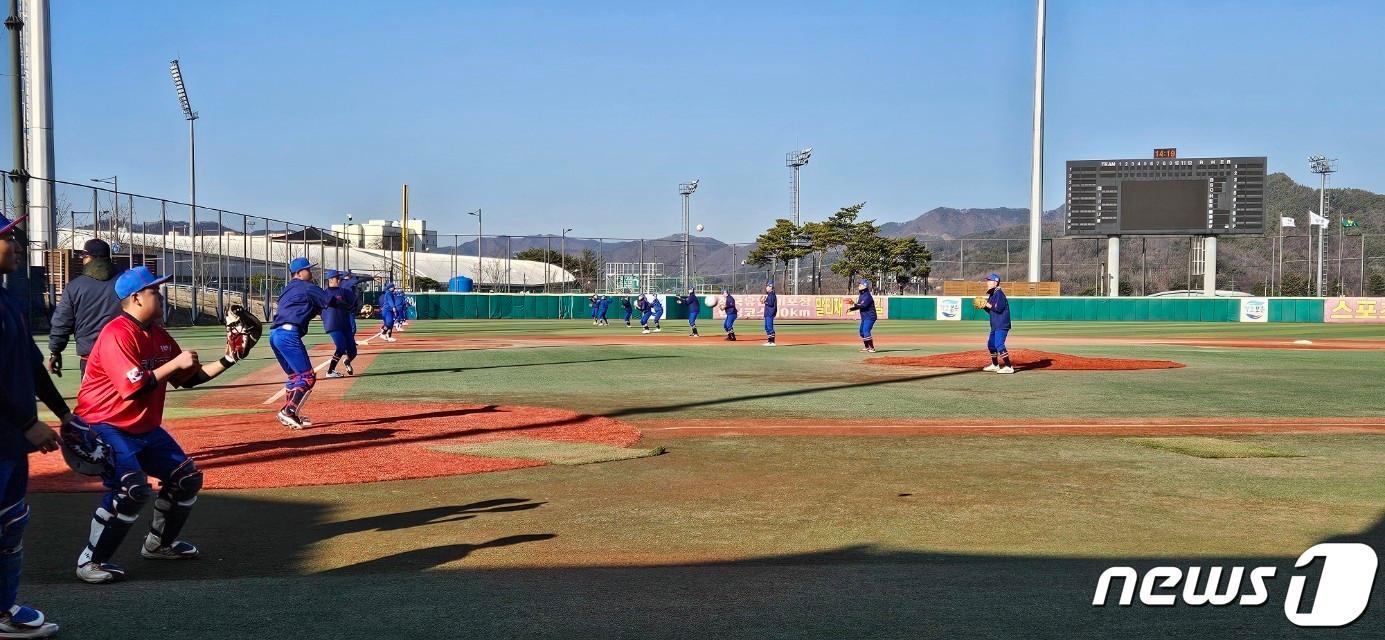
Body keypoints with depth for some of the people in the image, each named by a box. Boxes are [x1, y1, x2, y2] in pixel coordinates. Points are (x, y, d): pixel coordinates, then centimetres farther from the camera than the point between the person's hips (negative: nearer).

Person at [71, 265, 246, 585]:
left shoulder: (159, 335, 6)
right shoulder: (117, 334, -21)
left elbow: (188, 378, 11)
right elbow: (134, 388, -29)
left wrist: (227, 360, 1)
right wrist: (174, 363, -24)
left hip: (145, 429, 10)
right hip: (104, 427, -9)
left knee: (188, 478, 12)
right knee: (133, 489, -27)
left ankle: (159, 544, 30)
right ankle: (91, 561, -10)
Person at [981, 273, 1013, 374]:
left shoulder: (999, 293, -13)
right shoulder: (991, 294, 17)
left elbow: (999, 308, -25)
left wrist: (988, 305, -13)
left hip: (1002, 325, -11)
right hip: (995, 325, 11)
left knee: (999, 344, -18)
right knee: (991, 344, 19)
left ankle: (1008, 367, -18)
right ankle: (995, 365, 33)